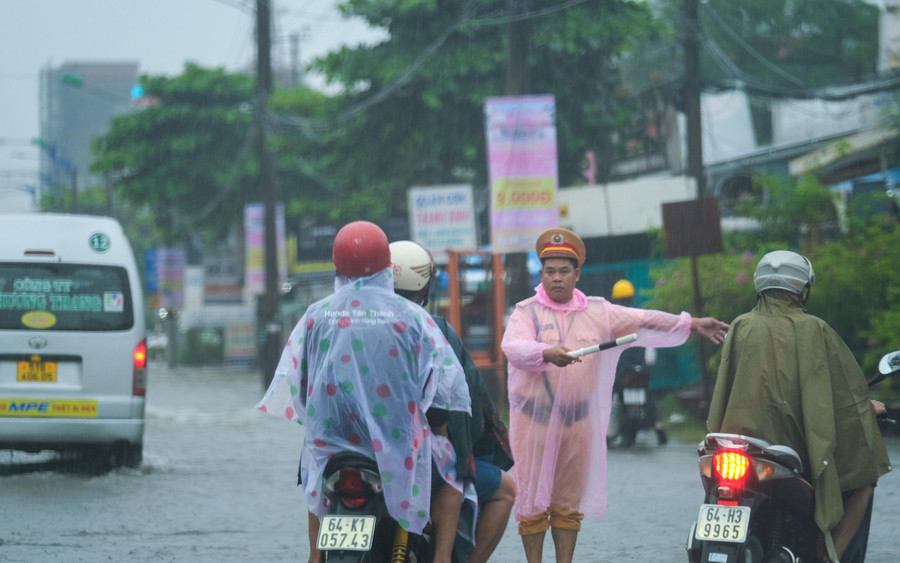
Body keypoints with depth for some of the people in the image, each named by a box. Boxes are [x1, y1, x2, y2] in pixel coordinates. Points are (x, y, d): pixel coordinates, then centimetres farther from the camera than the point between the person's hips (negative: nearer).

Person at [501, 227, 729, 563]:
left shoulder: (597, 312, 10)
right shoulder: (526, 312, -1)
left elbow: (642, 322, 8)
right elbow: (513, 347, -20)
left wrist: (690, 324, 1)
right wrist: (547, 353, -38)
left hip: (578, 420, 3)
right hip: (535, 419, -3)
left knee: (569, 505, 7)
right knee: (533, 500, -2)